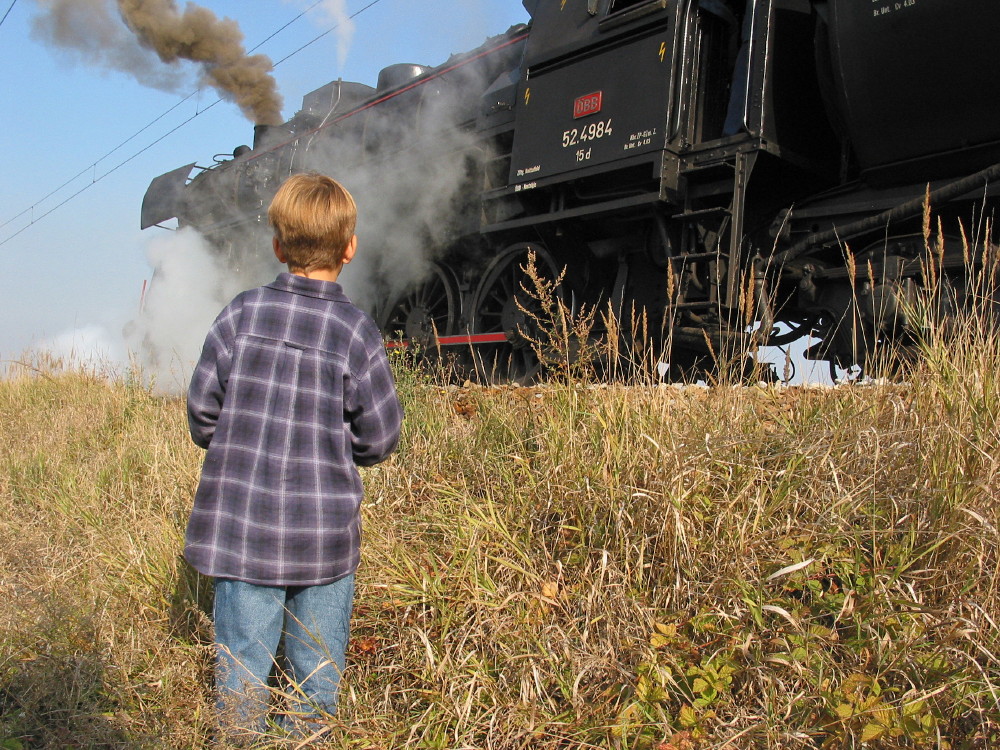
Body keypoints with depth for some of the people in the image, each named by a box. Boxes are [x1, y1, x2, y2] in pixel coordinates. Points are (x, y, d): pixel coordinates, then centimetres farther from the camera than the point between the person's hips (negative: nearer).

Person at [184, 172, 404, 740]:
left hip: (239, 527, 2)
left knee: (243, 658, 12)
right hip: (324, 533, -1)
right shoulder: (357, 331, -9)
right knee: (318, 669, 14)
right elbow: (379, 439, -5)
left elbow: (202, 415, 0)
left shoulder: (240, 315, -4)